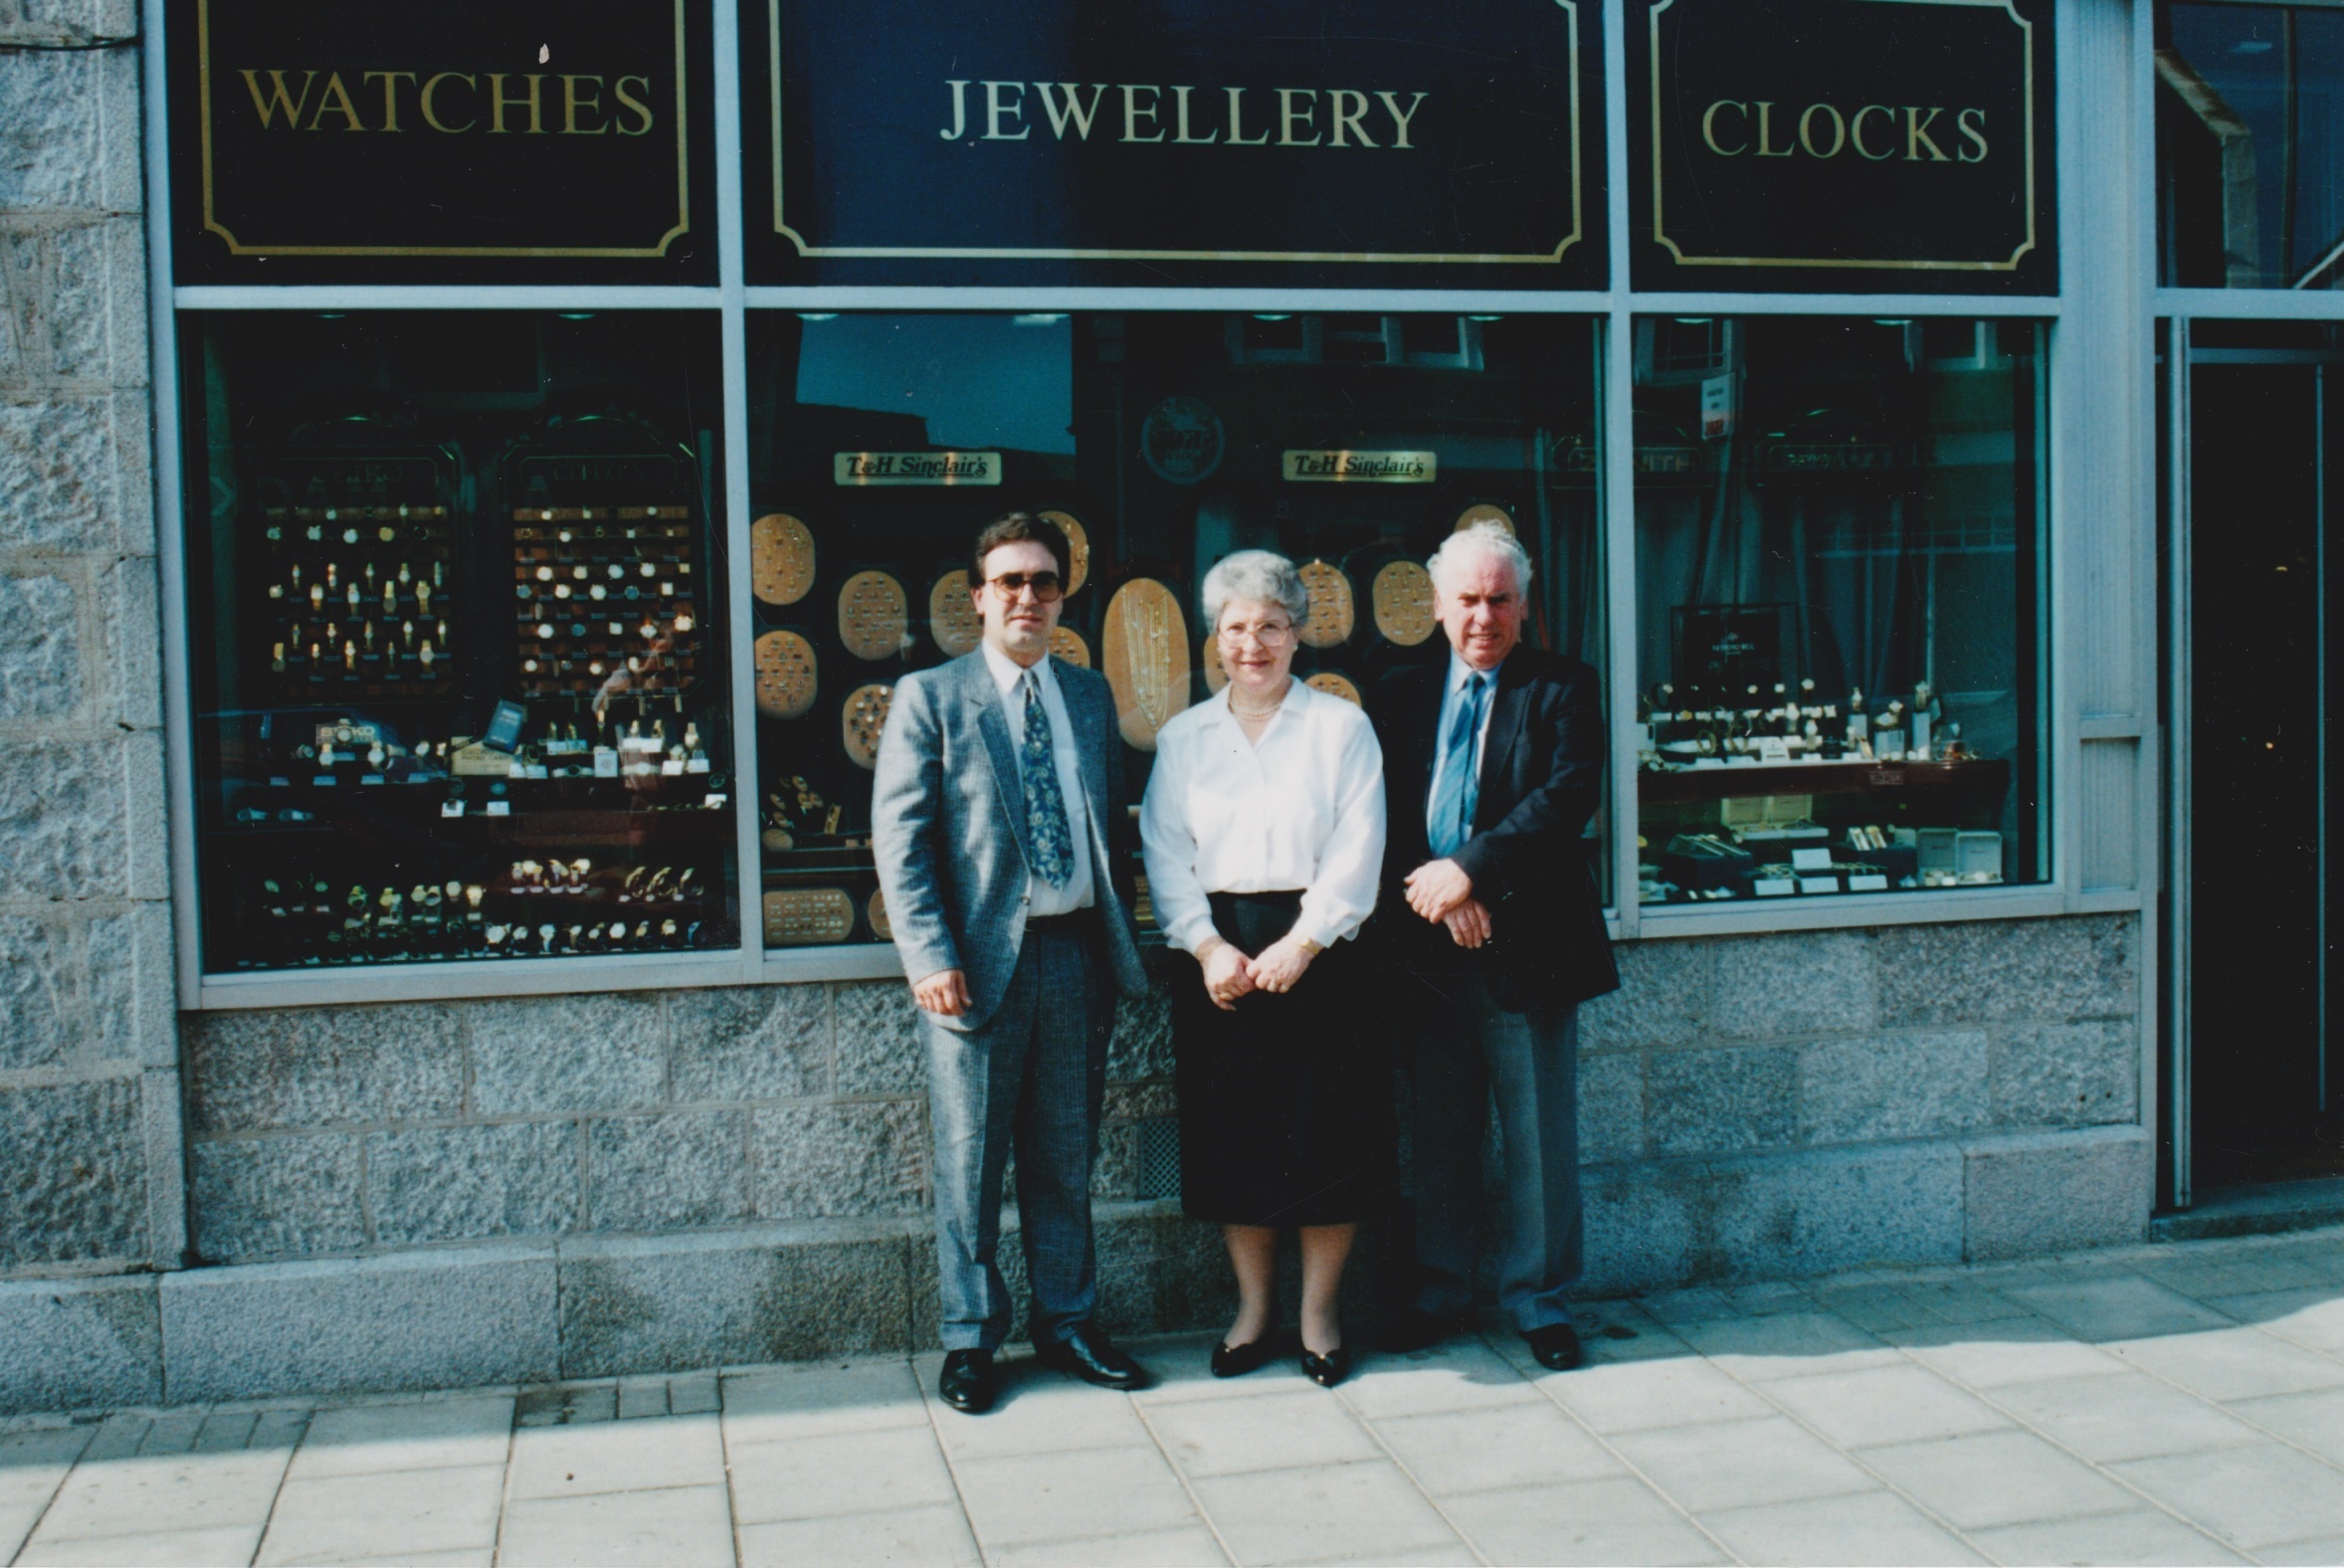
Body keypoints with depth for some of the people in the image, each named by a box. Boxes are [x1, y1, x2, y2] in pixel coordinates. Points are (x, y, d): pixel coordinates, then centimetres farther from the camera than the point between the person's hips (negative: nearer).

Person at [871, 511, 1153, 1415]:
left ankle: (1067, 1324, 25)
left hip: (1076, 951, 4)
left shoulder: (1091, 698, 13)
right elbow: (899, 838, -5)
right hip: (981, 957, -4)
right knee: (970, 1161, 5)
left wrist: (1122, 940, 6)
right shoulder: (930, 697, 0)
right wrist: (930, 956, -14)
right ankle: (971, 1340, 18)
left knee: (1066, 1156, 12)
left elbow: (1111, 825, 15)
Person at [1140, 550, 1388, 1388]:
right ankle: (1253, 1311, 19)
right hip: (1219, 959, 2)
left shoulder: (1341, 727, 3)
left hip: (1318, 952, -2)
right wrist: (1208, 947, -10)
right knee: (1231, 1137, 5)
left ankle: (1319, 1314, 14)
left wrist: (1301, 945, -14)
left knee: (1325, 1136, 0)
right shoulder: (1182, 738, 10)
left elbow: (1356, 851, -4)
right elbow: (1166, 856, 4)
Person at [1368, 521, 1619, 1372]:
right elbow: (1385, 812, 3)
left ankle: (1537, 1298, 19)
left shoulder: (1561, 689, 1)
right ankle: (1440, 1291, 25)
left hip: (1528, 944, -3)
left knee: (1541, 1136, 5)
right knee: (1439, 1134, 12)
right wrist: (1430, 890, -13)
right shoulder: (1402, 693, 10)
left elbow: (1568, 798, -13)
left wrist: (1469, 870, -20)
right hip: (1431, 947, 3)